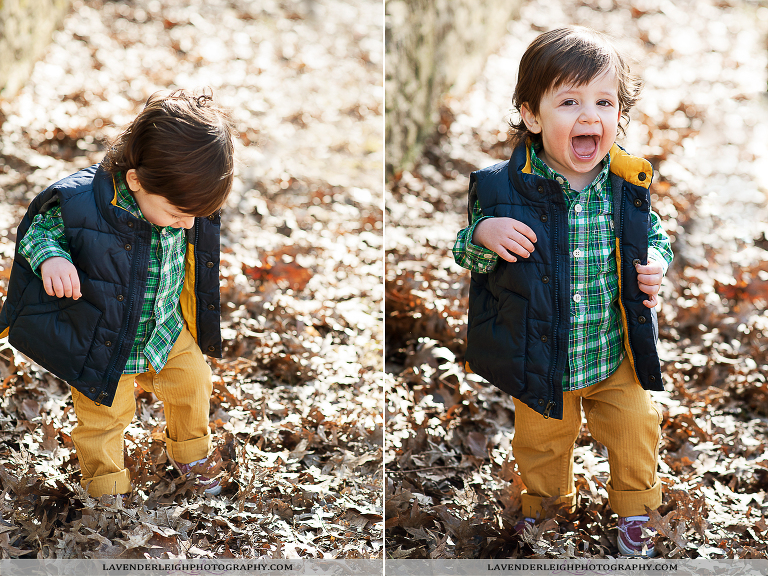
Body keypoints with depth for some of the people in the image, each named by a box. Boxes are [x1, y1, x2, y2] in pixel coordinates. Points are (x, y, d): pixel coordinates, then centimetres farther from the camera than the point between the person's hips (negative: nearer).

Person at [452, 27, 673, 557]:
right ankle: (546, 507, 52)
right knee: (541, 441, 22)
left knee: (637, 433, 17)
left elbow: (655, 235, 6)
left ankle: (634, 510, 46)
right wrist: (482, 237, -28)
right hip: (539, 357, -1)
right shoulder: (502, 188, -20)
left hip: (617, 354, 1)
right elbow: (466, 256, -7)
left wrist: (656, 263, -15)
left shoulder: (629, 185, -14)